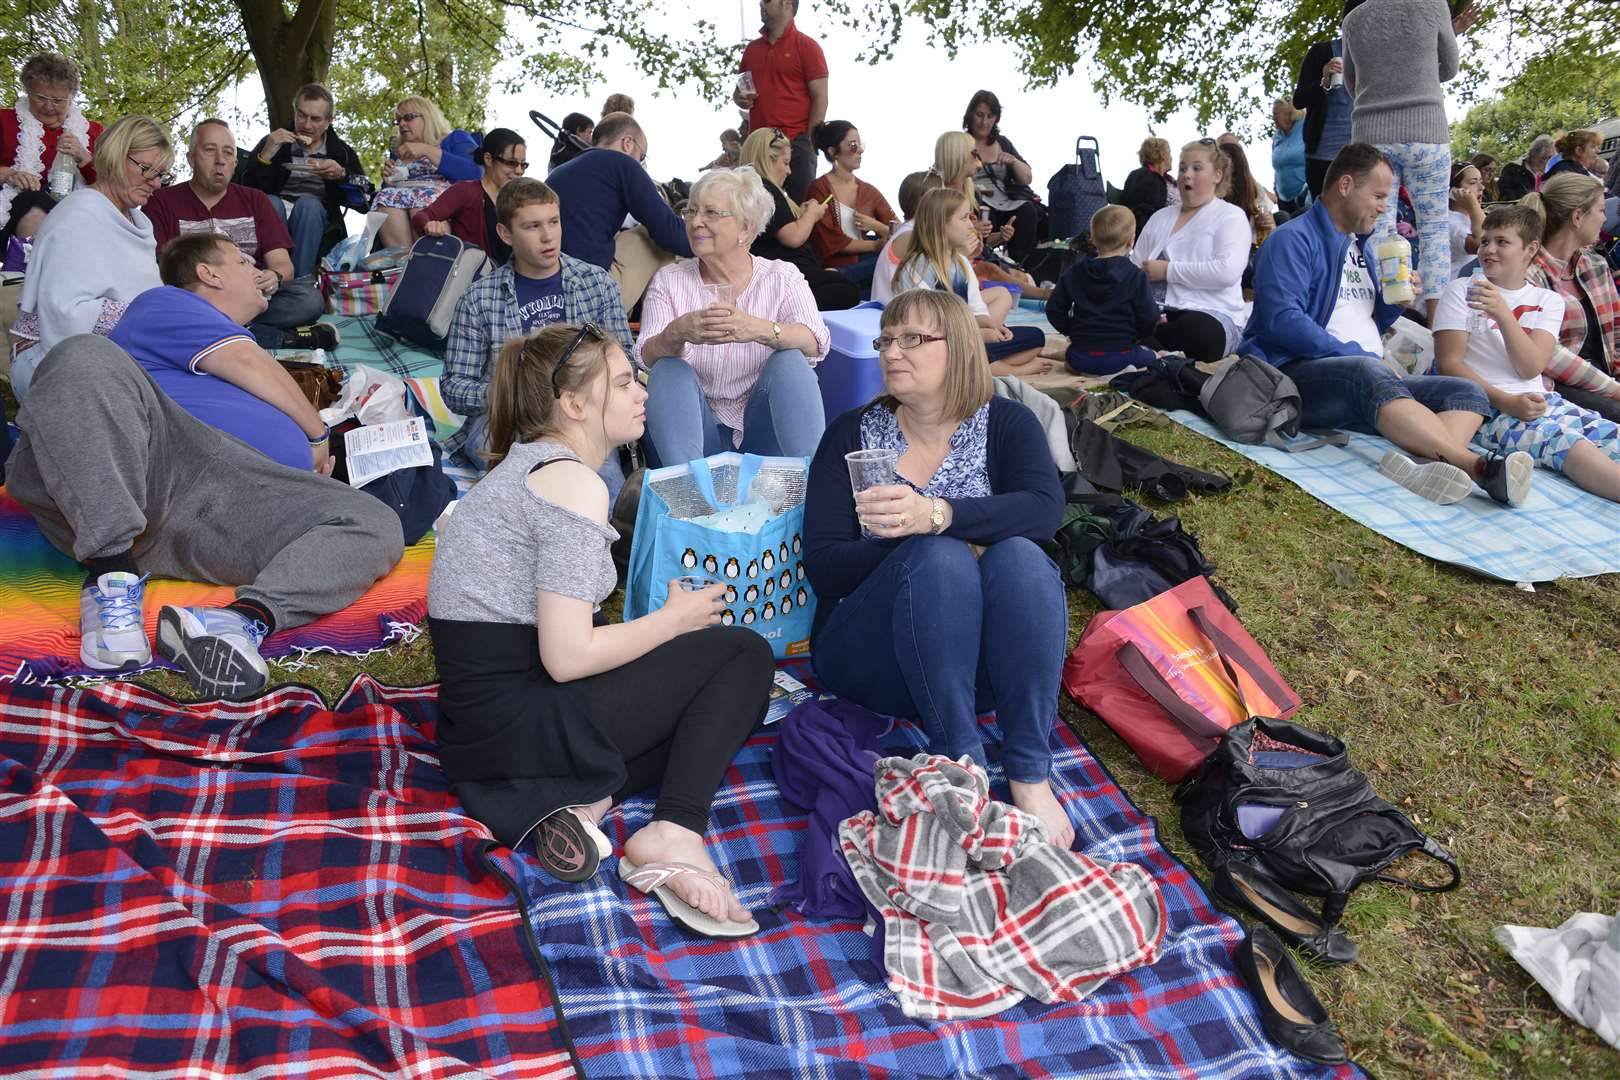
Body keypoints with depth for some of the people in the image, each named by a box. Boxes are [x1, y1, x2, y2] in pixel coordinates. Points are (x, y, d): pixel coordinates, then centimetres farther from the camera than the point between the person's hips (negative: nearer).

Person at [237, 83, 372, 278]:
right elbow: (243, 189, 2)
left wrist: (342, 175, -14)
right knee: (271, 202, -31)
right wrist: (266, 155, -10)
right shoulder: (272, 143, 15)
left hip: (319, 225, 0)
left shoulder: (342, 152, 15)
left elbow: (367, 198, 2)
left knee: (308, 204, -31)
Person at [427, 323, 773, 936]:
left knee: (714, 695, 16)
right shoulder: (574, 482, -15)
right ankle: (672, 835, -15)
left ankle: (583, 796, -3)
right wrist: (675, 619, -7)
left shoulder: (524, 465, 16)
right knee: (742, 654, -1)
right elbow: (566, 656, -22)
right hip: (520, 720, -9)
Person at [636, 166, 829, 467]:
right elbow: (646, 357, -7)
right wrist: (677, 333, -31)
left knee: (789, 360, -24)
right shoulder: (669, 281, 7)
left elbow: (815, 344, -17)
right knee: (669, 369, -23)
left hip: (764, 434, -1)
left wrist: (758, 329, -37)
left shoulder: (782, 277, 3)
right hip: (700, 433, 1)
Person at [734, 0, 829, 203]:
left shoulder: (807, 46, 1)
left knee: (802, 204, -7)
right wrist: (740, 99, 2)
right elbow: (738, 91, 27)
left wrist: (810, 141, -11)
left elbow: (820, 97, -4)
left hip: (796, 142, -5)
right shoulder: (752, 48, 17)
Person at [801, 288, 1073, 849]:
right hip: (869, 651, -1)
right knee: (938, 558, -29)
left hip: (986, 655, 1)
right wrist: (919, 540, -20)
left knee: (1020, 558, -29)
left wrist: (936, 514, -33)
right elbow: (824, 567, -4)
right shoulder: (852, 434, 6)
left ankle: (1030, 776, -30)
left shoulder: (1005, 423, 6)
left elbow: (1044, 509, -16)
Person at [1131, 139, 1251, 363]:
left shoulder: (1230, 217, 7)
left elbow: (1228, 272, -12)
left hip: (1208, 314, -2)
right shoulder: (1160, 217, 24)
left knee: (1196, 331, -40)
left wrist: (1168, 270, -10)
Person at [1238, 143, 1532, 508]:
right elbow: (1283, 320, -18)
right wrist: (1360, 355, -17)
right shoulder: (1294, 239, -2)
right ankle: (1476, 465, -52)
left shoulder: (1360, 246, 26)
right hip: (1299, 372, -9)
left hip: (1372, 376, 9)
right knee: (1369, 372, -39)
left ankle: (1421, 464, -46)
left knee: (1467, 392, -12)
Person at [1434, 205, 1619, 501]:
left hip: (1537, 400, 5)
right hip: (1484, 405, -5)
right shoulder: (1460, 292, 6)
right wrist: (1506, 402, -16)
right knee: (1559, 440, -33)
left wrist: (1503, 314, -18)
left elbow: (1530, 368, -3)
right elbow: (1449, 364, -4)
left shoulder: (1548, 300, 14)